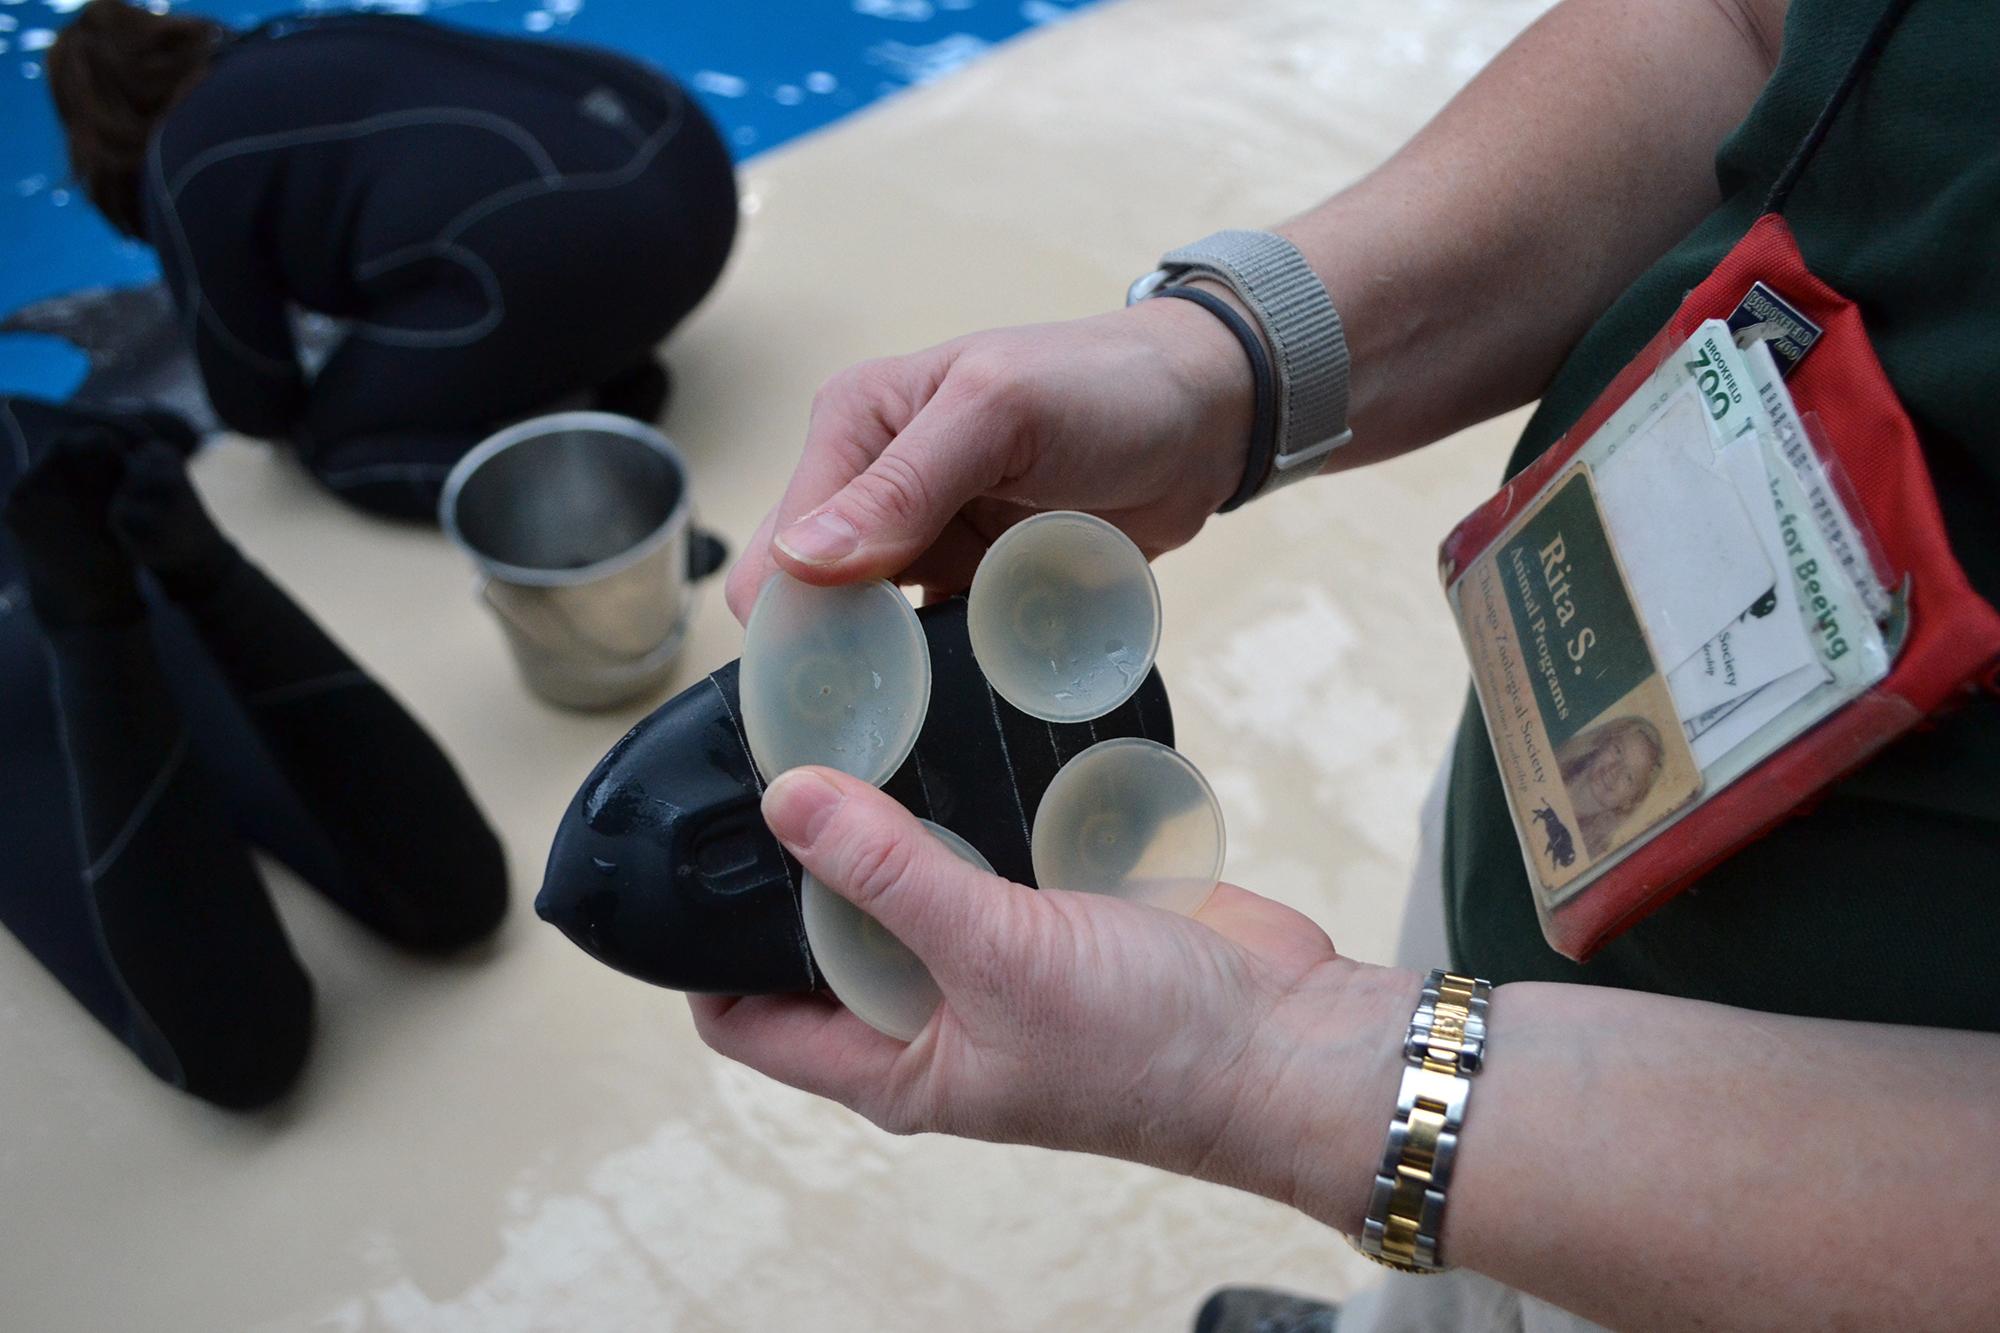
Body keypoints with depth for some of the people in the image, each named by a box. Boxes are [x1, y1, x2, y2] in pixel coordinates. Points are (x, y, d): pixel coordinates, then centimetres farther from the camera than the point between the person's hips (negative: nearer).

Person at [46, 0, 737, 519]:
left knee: (340, 436, 13)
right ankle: (614, 367, 14)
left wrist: (295, 413, 34)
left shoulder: (186, 169, 6)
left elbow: (253, 406, 11)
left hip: (570, 254, -8)